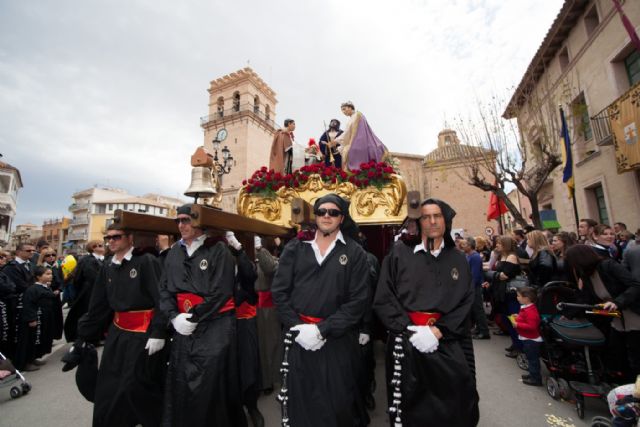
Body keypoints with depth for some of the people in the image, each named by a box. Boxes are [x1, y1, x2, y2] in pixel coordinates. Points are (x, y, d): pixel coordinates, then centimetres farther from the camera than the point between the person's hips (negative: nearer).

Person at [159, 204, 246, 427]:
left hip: (215, 325, -5)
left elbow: (221, 292, -13)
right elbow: (164, 288, 7)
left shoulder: (218, 249, -10)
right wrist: (174, 317, -7)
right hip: (184, 325, 5)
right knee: (181, 382, 15)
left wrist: (194, 317, -11)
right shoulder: (174, 252, 8)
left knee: (212, 383, 5)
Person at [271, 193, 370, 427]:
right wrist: (297, 327, -9)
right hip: (298, 337, 2)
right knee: (300, 401, 17)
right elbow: (279, 291, 1)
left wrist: (323, 330, -13)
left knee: (338, 403, 13)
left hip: (337, 340, -1)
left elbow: (358, 300, -7)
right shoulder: (295, 248, 2)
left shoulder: (355, 252, -2)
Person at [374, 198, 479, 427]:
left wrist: (438, 331, -12)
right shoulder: (399, 253, -4)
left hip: (449, 343, 2)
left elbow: (466, 302, 0)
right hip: (406, 342, -2)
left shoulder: (458, 259, 7)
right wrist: (410, 330, -14)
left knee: (453, 405, 11)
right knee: (411, 407, 10)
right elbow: (383, 299, -6)